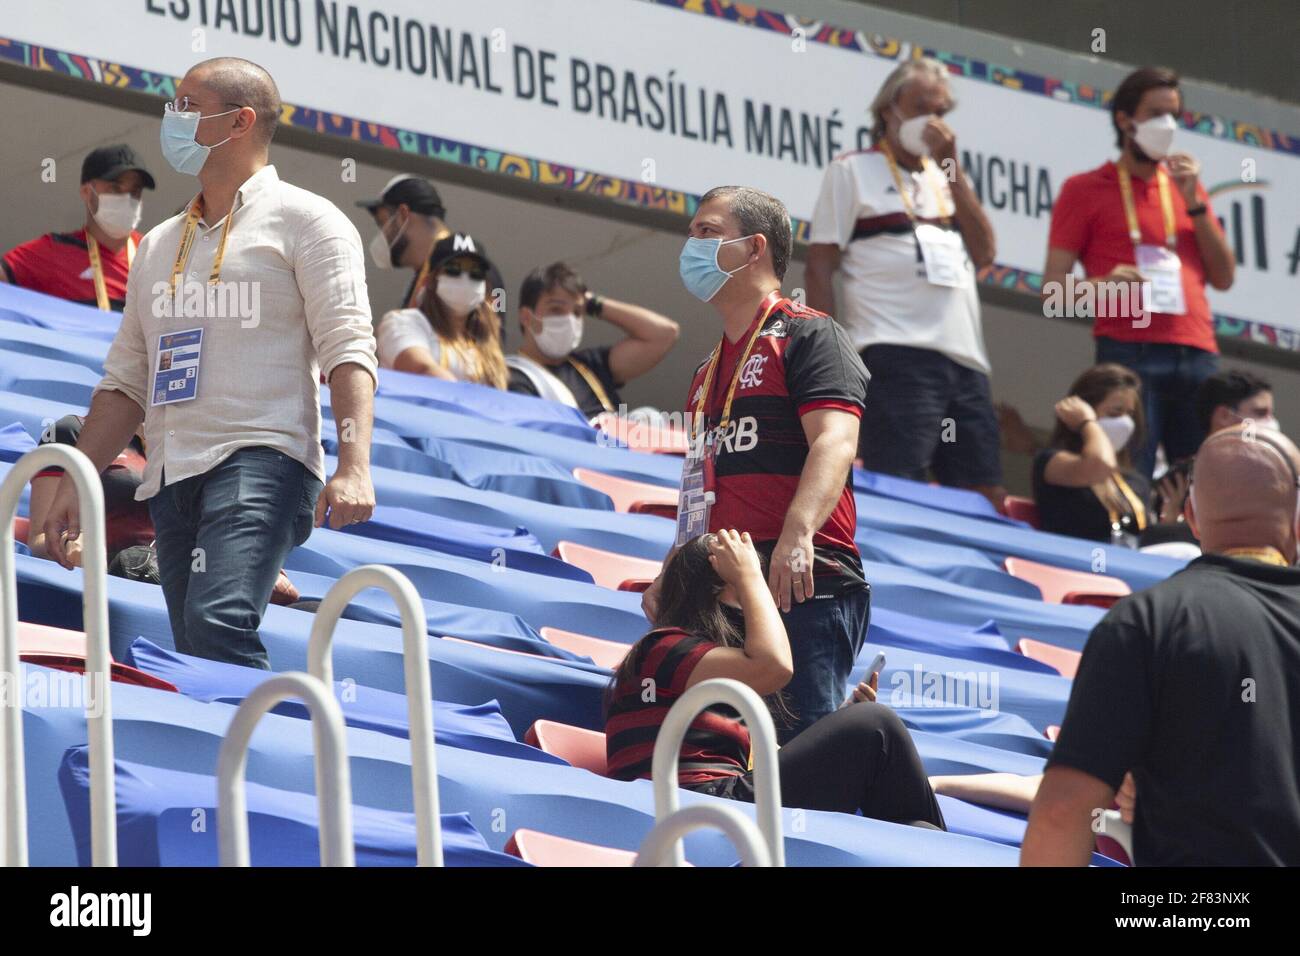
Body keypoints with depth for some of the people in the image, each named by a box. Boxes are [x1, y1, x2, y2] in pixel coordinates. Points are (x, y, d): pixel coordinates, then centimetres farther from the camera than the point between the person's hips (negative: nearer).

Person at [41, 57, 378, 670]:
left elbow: (348, 351, -7)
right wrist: (75, 483, 14)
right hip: (171, 481, 7)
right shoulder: (159, 246, 24)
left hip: (262, 459, -7)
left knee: (217, 628, -28)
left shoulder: (304, 222, 4)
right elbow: (125, 379, 24)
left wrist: (354, 466, -20)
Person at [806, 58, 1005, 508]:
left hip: (966, 360, 6)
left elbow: (983, 252, 9)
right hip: (897, 360, -6)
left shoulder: (943, 177, 22)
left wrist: (950, 167, 3)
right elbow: (820, 268, 1)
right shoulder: (853, 171, 6)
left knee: (987, 501, 3)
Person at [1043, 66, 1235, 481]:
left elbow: (1223, 277, 15)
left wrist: (1194, 202, 5)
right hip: (1129, 353, -4)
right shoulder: (1086, 190, 8)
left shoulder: (1186, 186, 22)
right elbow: (1053, 285, 2)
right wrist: (1102, 285, -19)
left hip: (1198, 354, 4)